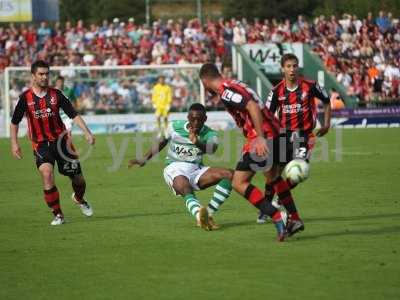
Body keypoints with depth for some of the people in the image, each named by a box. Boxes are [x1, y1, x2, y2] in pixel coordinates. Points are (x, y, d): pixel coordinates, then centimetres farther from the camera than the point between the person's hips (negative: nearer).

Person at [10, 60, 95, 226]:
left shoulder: (56, 94, -2)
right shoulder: (26, 98, -3)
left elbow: (73, 114, -1)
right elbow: (14, 122, 8)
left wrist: (87, 132, -12)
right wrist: (14, 143, -1)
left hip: (60, 139, 1)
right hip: (40, 144, -1)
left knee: (78, 178, 3)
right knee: (46, 174, -24)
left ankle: (79, 199, 40)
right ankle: (58, 214, -12)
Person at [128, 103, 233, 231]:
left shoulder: (209, 134, -4)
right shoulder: (175, 127, -2)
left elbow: (211, 149, -29)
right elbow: (162, 143, 18)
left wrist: (197, 143, -51)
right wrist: (144, 159, 15)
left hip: (196, 170, 3)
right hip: (175, 170, -3)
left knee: (229, 175, -19)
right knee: (186, 190, -38)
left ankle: (208, 214, -24)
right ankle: (200, 215, -70)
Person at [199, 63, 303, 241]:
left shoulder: (225, 90, -11)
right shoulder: (235, 85, 18)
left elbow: (253, 107, -23)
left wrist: (261, 138, -29)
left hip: (264, 136, -10)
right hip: (275, 131, 10)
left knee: (239, 183, -6)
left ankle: (278, 220, -15)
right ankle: (295, 220, 37)